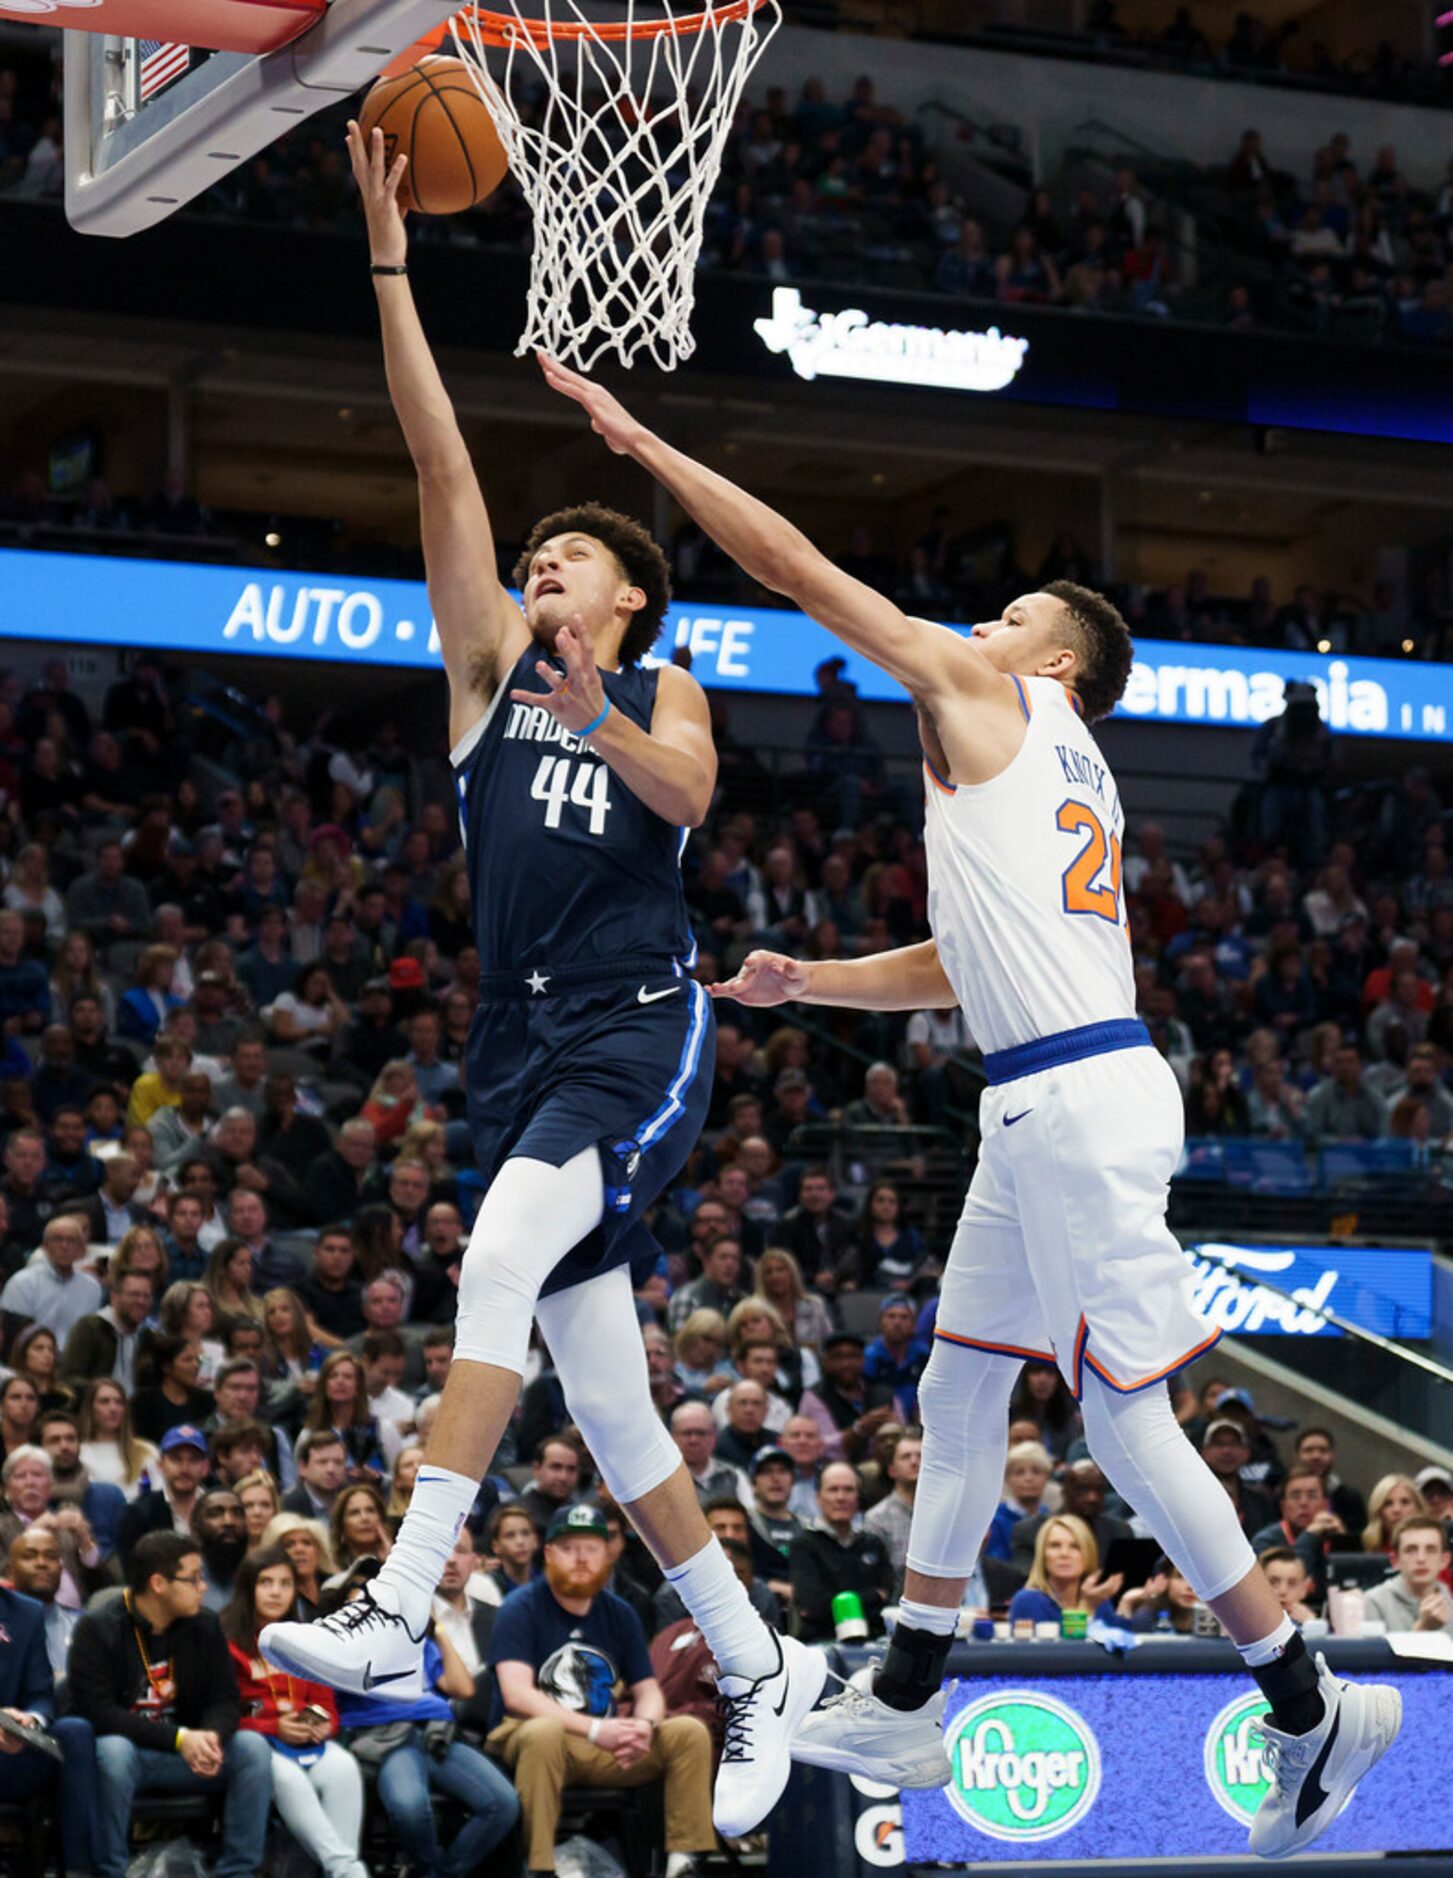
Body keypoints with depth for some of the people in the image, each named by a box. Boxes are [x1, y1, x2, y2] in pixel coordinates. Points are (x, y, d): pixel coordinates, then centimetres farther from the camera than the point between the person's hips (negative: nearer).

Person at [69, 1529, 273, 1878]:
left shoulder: (205, 1626, 2)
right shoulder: (97, 1629, -11)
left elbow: (225, 1700, 1)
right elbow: (96, 1710, -20)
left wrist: (210, 1736, -25)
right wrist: (179, 1738, -28)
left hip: (188, 1754, 4)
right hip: (127, 1749, -4)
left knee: (253, 1747, -21)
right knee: (114, 1750, -38)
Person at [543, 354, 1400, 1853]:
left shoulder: (986, 694, 0)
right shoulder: (1057, 774, 25)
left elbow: (794, 566, -1)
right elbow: (958, 967, 31)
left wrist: (634, 434, 4)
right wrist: (804, 981, 22)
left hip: (1078, 1100, -10)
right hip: (1043, 1107, 10)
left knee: (1125, 1418, -7)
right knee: (959, 1382, 15)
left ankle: (1311, 1709, -1)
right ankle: (905, 1704, 21)